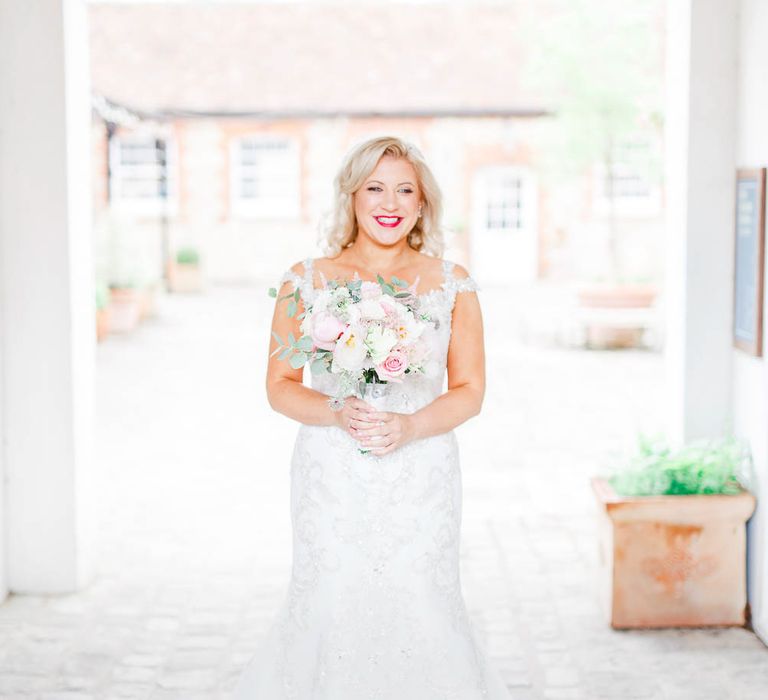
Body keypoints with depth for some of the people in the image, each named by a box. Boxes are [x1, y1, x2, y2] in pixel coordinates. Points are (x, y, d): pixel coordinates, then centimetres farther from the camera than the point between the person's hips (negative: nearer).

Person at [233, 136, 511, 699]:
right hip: (333, 478, 0)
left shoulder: (452, 284, 6)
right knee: (329, 612, -3)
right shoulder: (307, 282, 4)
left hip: (421, 481, 1)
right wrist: (338, 414, -14)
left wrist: (410, 426, -13)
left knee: (423, 613, -4)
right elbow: (280, 386, 5)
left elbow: (470, 391, 5)